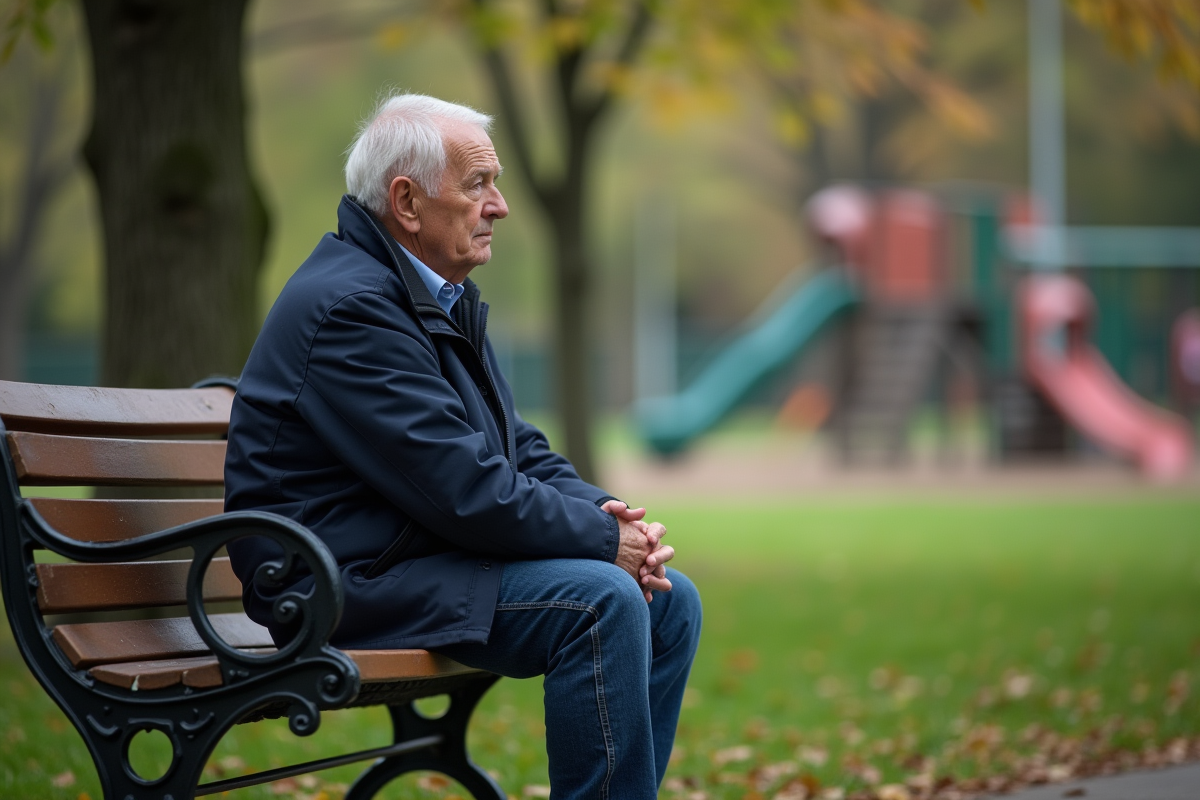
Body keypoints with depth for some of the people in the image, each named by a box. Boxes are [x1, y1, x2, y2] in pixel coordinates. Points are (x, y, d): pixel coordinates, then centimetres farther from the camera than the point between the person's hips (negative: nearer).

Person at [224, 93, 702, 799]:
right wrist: (606, 536, -14)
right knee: (600, 600, -25)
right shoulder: (350, 306, -19)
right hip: (352, 579, -11)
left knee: (672, 601, 3)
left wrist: (610, 514, -4)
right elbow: (465, 490, -24)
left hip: (426, 554, 11)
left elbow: (519, 451, 15)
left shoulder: (448, 299, 15)